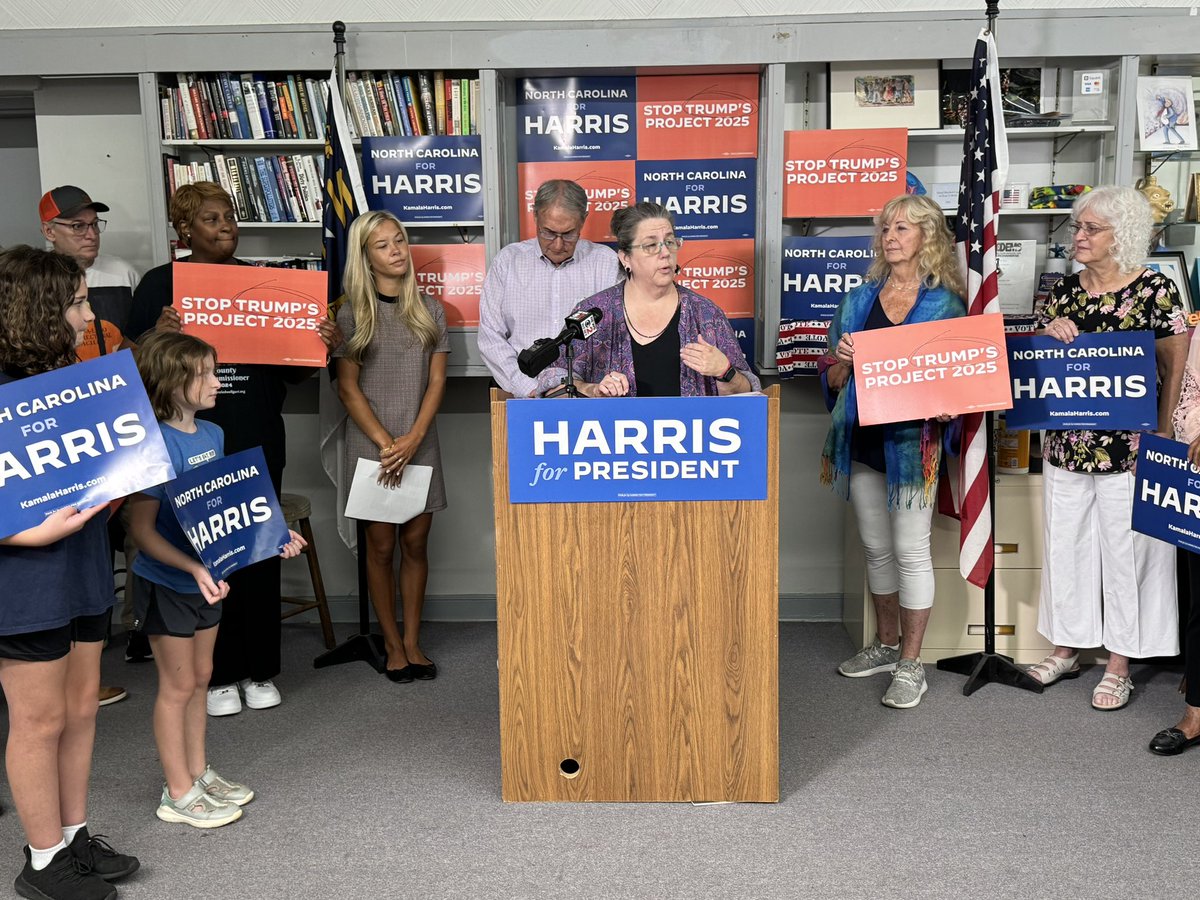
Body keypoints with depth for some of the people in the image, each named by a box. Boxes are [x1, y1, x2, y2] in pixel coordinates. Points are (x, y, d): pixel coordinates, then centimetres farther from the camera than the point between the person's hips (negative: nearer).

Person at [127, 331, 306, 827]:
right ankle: (178, 793, 21)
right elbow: (142, 529, -23)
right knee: (178, 685, 5)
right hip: (166, 584, -7)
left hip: (206, 577, 7)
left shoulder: (212, 434, 1)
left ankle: (198, 773, 35)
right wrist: (193, 567, -33)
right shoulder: (158, 446, -23)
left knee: (200, 678, 18)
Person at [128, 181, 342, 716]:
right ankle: (219, 674, 16)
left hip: (258, 441, 2)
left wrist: (322, 345, -8)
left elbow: (292, 371, 12)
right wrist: (158, 333, -19)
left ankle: (259, 671, 19)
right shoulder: (161, 283, 3)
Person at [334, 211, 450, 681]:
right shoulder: (352, 314, 0)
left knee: (415, 542, 5)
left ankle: (413, 642, 15)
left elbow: (436, 381, 3)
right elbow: (348, 389, -3)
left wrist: (413, 439, -10)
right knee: (381, 544, 2)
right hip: (371, 443, -2)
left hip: (419, 443, 2)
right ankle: (392, 644, 13)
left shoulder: (430, 310, 7)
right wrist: (385, 442, -12)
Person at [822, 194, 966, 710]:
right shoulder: (860, 299, 9)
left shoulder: (944, 304, -2)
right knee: (876, 547, 15)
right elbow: (833, 379, 11)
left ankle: (910, 664, 13)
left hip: (913, 440, -4)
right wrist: (844, 361, -10)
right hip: (863, 436, 5)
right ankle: (886, 643, 31)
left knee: (911, 551, 1)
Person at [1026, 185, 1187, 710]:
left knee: (1124, 552, 4)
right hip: (1065, 445, 5)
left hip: (1128, 449, -5)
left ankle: (1119, 666, 17)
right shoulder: (1062, 291, 7)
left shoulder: (1155, 290, -7)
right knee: (1064, 546, 12)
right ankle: (1066, 647, 28)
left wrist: (1162, 438, -8)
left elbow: (1174, 369, -4)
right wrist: (1051, 333, -9)